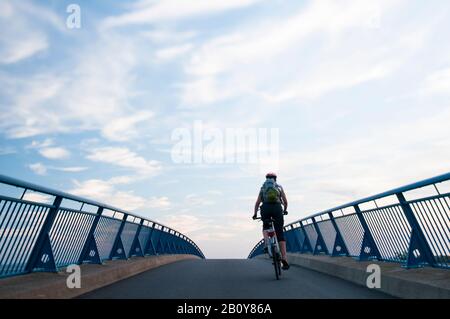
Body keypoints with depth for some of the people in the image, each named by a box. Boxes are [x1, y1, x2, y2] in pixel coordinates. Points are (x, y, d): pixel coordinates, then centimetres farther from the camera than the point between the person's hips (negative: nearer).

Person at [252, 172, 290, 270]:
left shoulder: (263, 188, 22)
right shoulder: (279, 187, 21)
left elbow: (257, 203, 16)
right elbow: (285, 201, 16)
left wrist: (255, 214, 24)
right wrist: (285, 210, 33)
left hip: (265, 209, 1)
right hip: (277, 208, -1)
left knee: (265, 227, 29)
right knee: (280, 234, 2)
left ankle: (266, 243, 1)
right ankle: (284, 258, -7)